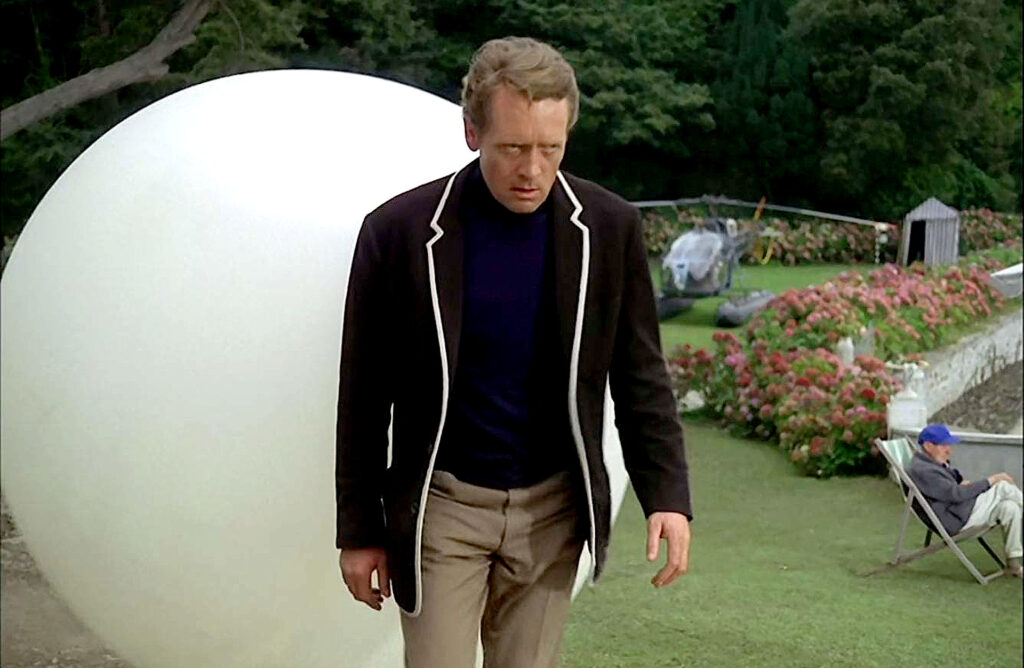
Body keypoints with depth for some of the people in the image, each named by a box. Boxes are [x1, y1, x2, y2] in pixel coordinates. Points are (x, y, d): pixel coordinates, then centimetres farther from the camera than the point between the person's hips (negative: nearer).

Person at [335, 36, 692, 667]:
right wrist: (360, 529, 1)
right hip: (442, 505, -2)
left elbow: (640, 374, 4)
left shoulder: (609, 228, -4)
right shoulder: (399, 230, -10)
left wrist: (668, 495, -5)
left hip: (552, 509, 2)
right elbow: (364, 396, -3)